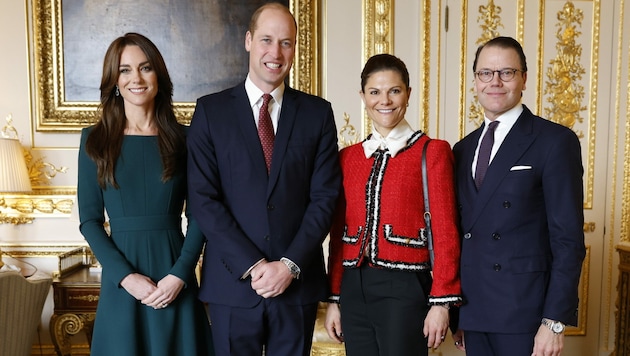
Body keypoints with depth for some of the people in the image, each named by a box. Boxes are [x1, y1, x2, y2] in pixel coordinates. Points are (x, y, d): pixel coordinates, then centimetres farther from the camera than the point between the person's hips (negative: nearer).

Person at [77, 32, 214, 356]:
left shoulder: (182, 138, 1)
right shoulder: (95, 139, 1)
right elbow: (90, 220, 0)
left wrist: (180, 274, -11)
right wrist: (125, 276, -11)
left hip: (175, 274, 0)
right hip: (121, 281, 0)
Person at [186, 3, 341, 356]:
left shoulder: (318, 112, 3)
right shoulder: (211, 110, 0)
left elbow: (324, 197, -1)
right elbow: (203, 198, -5)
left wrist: (290, 265, -10)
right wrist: (252, 265, -11)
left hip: (298, 281, 1)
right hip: (232, 282, 0)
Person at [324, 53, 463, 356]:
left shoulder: (432, 151, -4)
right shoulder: (348, 157, 8)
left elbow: (445, 232, -6)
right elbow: (338, 233, 9)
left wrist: (441, 301, -9)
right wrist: (334, 298, 9)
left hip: (405, 288, -4)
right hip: (354, 289, 4)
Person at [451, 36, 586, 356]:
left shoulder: (555, 141, -6)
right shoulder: (463, 149, 11)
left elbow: (568, 238, -10)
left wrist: (555, 321, -14)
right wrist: (455, 311, 10)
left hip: (524, 312, -5)